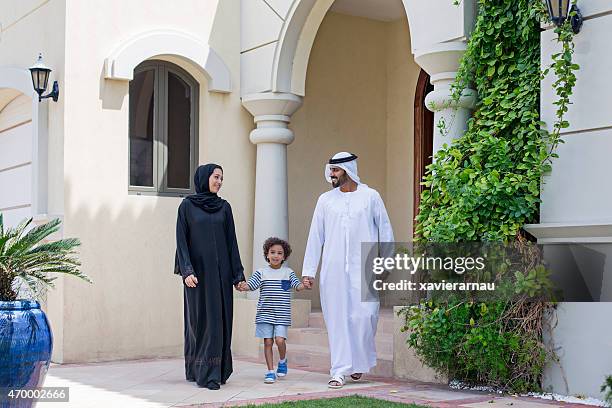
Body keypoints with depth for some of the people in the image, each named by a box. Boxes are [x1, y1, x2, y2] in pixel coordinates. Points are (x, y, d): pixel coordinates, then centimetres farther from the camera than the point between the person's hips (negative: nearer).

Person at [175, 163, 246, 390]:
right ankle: (198, 370, 7)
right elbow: (181, 241, -4)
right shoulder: (187, 206, 1)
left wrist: (238, 274, 4)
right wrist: (187, 271, -15)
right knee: (200, 319, -1)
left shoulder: (224, 207, 10)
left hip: (220, 271, 3)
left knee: (220, 319, 1)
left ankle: (217, 371, 5)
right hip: (198, 271, -3)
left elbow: (231, 241, 9)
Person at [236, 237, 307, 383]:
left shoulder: (288, 272, 4)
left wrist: (305, 285, -26)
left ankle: (282, 361, 17)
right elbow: (251, 285, -5)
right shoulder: (261, 272, 3)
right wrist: (242, 287, -26)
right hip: (265, 314, 1)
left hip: (282, 315, -1)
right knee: (268, 341, 1)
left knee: (280, 340, -13)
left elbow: (297, 286, -5)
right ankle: (270, 371, 11)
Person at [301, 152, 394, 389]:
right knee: (337, 319, 0)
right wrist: (308, 271, 7)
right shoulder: (325, 200, 10)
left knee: (364, 316, -7)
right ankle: (340, 371, 5)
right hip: (333, 270, 2)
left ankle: (360, 362, 17)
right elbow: (315, 237, 10)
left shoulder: (370, 197, 5)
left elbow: (385, 230, 9)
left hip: (363, 269, -2)